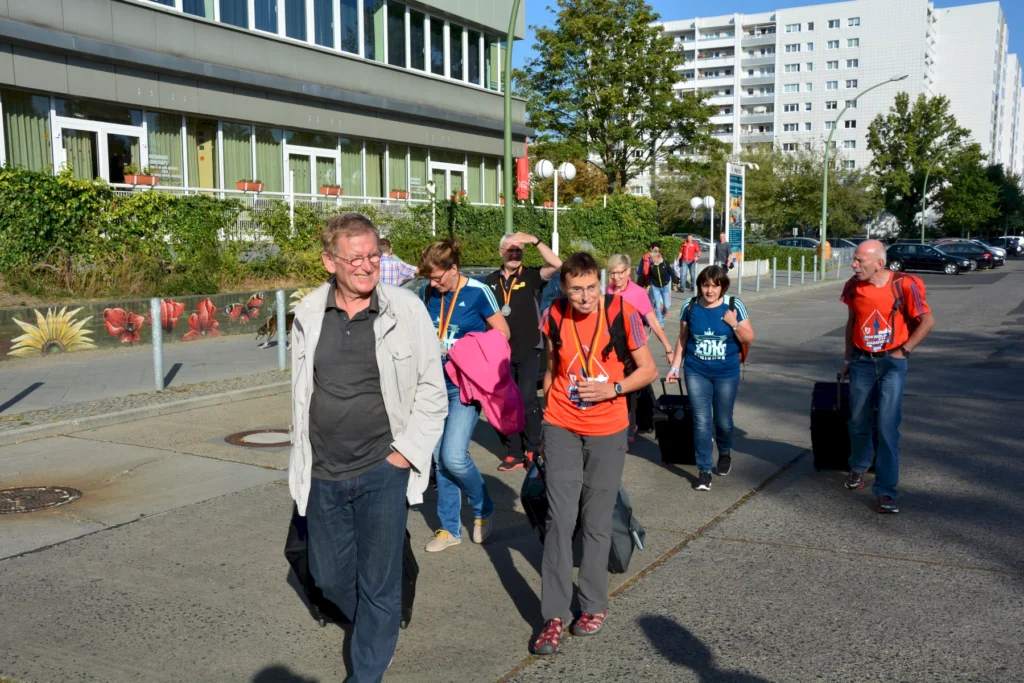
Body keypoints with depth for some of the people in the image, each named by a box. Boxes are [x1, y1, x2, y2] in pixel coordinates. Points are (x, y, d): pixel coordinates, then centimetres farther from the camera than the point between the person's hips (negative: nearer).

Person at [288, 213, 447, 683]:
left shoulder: (406, 310, -8)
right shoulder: (309, 314, 1)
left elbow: (431, 391, -3)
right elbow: (300, 392, 11)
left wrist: (406, 451, -9)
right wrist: (302, 460, 10)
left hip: (383, 470, -3)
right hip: (323, 474, 4)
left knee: (378, 583, 4)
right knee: (329, 577, 16)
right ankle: (378, 627, 45)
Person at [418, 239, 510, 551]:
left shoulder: (478, 292, -11)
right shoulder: (427, 292, 2)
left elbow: (502, 332, -3)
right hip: (436, 385, 5)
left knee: (454, 457, -14)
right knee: (440, 460, 9)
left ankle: (483, 508, 14)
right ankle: (450, 528, 23)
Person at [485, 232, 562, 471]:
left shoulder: (531, 276, -3)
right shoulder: (491, 281, 7)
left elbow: (557, 264, -20)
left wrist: (535, 241, -24)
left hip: (528, 350, -4)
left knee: (526, 400, -9)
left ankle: (533, 451, 8)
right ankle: (514, 453, 18)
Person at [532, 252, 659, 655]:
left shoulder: (623, 314, -12)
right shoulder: (553, 317, -4)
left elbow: (648, 370, -4)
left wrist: (612, 388, -18)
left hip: (607, 432, -1)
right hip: (562, 429, 2)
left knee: (596, 522, 7)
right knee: (559, 520, -3)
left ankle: (594, 605, 23)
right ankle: (554, 616, 3)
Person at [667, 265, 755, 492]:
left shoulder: (734, 306, -8)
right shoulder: (690, 307, -4)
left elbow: (749, 338, -4)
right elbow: (682, 339, 5)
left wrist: (734, 324, -20)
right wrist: (675, 366, 2)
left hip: (727, 374, 0)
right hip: (696, 373, 0)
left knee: (723, 421, 12)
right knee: (701, 421, -1)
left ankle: (725, 453, 43)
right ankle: (704, 470, 9)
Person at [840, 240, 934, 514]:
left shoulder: (903, 285, -14)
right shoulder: (854, 286, -3)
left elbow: (927, 321, -6)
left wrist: (904, 351, -7)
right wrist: (847, 359, 14)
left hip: (892, 362, -3)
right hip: (862, 361, 3)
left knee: (887, 426, -9)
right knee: (860, 421, 13)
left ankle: (885, 490, -3)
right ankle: (859, 466, 41)